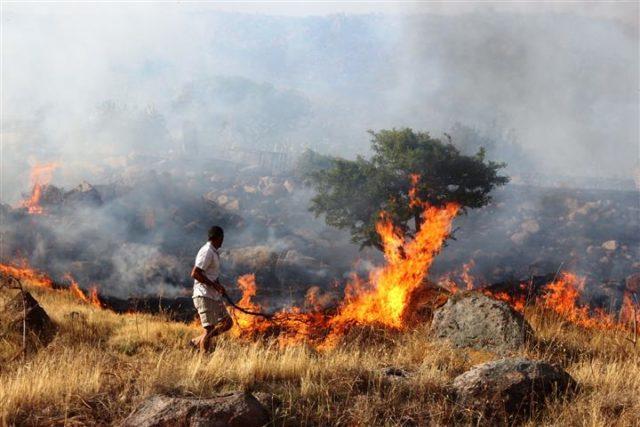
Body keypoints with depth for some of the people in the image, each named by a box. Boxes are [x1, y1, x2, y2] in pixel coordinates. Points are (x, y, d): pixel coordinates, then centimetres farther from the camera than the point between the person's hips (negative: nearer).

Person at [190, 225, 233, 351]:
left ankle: (198, 341, 15)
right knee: (209, 328, -10)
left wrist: (219, 287, 10)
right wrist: (214, 285, -20)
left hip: (214, 296, 10)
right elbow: (195, 274, -22)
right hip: (205, 296, -10)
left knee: (227, 322, 10)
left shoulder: (213, 252, 16)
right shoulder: (207, 252, -15)